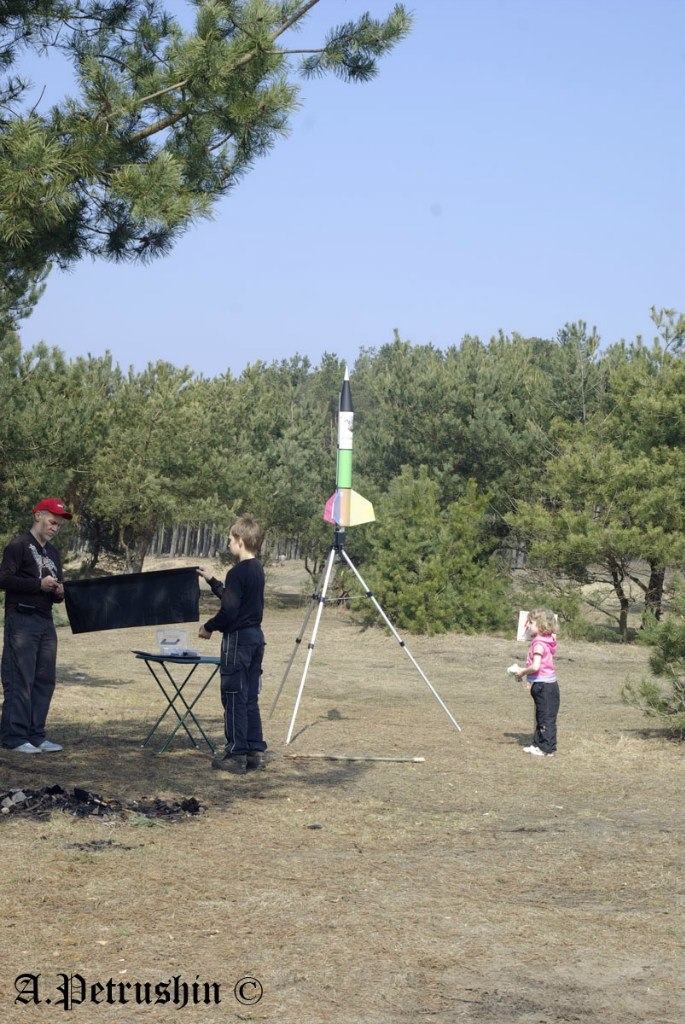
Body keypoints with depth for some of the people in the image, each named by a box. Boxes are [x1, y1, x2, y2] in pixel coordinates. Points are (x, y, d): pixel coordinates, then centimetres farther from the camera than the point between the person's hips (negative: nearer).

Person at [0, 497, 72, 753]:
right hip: (21, 620, -8)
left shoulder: (53, 552, 21)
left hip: (45, 622, 8)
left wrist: (59, 592, 3)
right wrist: (39, 584, -16)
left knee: (45, 680, 6)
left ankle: (36, 735, 12)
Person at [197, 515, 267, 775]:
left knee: (234, 697, -3)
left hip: (238, 638, -9)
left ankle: (236, 755, -1)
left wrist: (209, 627, -6)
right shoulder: (257, 569, 12)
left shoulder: (237, 572, -17)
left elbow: (229, 610, -21)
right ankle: (255, 752, 15)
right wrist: (211, 581, 34)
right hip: (255, 636, 9)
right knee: (250, 698, 13)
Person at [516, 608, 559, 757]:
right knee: (541, 717, 18)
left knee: (546, 718, -3)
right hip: (547, 684, 10)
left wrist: (523, 672, -12)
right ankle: (538, 744, 28)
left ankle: (548, 749, 2)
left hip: (544, 686, -10)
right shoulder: (547, 641, 11)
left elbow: (535, 666, -28)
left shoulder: (539, 644, -19)